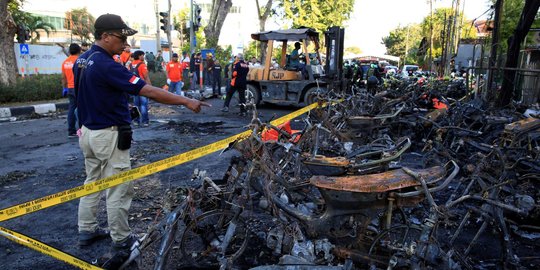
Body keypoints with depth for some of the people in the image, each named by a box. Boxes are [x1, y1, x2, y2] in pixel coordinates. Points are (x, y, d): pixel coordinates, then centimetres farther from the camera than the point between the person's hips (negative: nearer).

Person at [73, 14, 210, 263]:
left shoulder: (81, 60, 6)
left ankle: (87, 231, 33)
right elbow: (148, 91, -28)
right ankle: (122, 241, 15)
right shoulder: (106, 65, -24)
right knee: (118, 190, 2)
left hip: (88, 132, 10)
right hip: (109, 136, -10)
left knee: (92, 182, 20)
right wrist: (186, 101, -25)